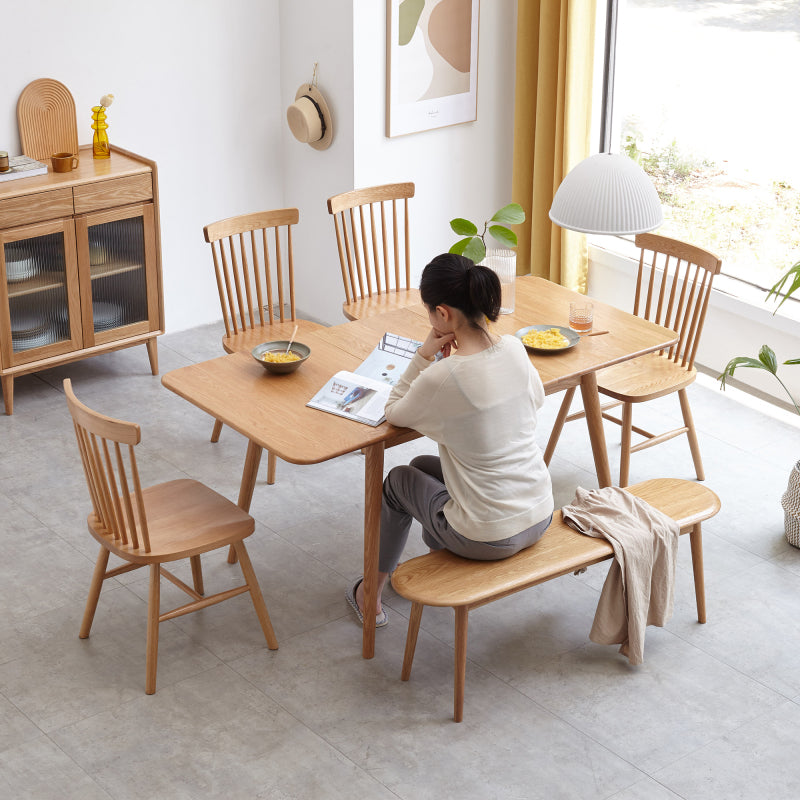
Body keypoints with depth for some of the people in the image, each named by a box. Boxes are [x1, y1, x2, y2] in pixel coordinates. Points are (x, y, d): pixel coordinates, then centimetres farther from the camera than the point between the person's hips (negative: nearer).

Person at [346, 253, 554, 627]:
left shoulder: (441, 378, -25)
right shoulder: (514, 349, -7)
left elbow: (394, 413, -3)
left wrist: (424, 354, -8)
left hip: (487, 538, -6)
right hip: (541, 516, 6)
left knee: (398, 481, 24)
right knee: (424, 465, 29)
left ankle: (370, 597, 43)